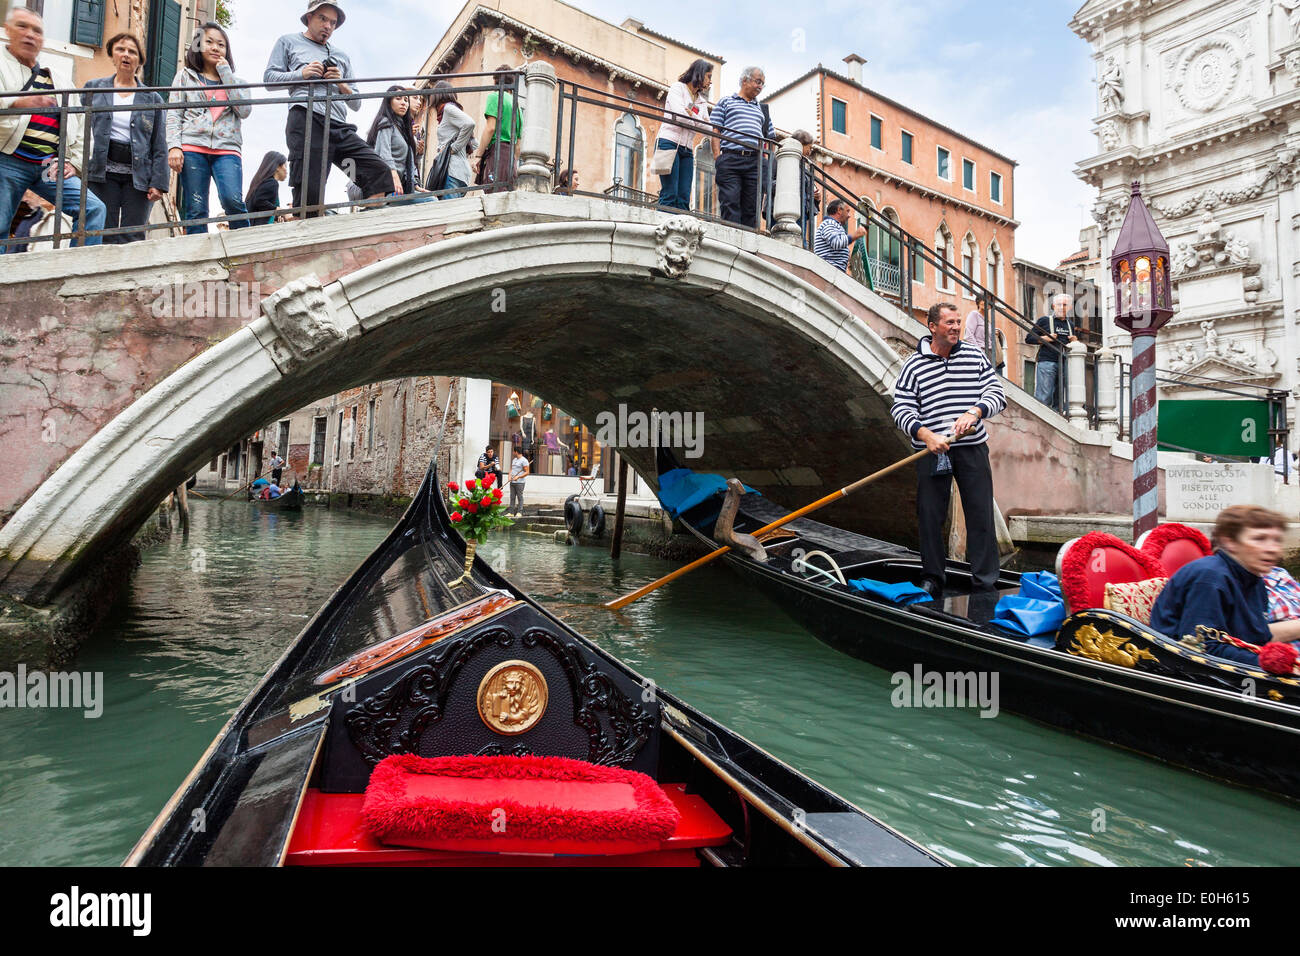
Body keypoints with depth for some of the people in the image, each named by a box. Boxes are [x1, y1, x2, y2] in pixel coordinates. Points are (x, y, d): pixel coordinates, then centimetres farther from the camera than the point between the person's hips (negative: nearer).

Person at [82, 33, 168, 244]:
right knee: (105, 238, -5)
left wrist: (158, 182, -4)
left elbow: (160, 147, 7)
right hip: (103, 172, 1)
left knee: (132, 240, -5)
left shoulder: (153, 98, 12)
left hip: (138, 176, 0)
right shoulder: (94, 88, 14)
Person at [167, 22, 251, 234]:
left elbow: (245, 111, 2)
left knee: (232, 200, -26)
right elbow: (173, 115, 11)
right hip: (192, 147, 0)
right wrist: (174, 146, -4)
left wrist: (226, 73, 7)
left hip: (226, 148, 0)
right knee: (195, 210, -7)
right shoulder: (185, 77, 20)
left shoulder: (234, 82, 23)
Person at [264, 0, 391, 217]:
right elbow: (269, 79, 13)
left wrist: (341, 84, 6)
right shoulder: (289, 42, 23)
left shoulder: (342, 56, 34)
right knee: (309, 195, -17)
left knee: (380, 172, -17)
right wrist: (301, 74, -2)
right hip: (306, 121, -4)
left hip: (339, 128, 4)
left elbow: (356, 104, 26)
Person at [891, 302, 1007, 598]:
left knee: (981, 513, 1)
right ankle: (932, 578, 18)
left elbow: (996, 393, 6)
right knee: (930, 516, 4)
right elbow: (902, 409, -3)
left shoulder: (975, 357, 8)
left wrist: (974, 413, -15)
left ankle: (985, 580, 11)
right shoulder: (914, 365, 1)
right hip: (931, 451, -1)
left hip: (972, 447, 2)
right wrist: (926, 435, -18)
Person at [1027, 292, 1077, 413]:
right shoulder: (1044, 320, 7)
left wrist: (1075, 342, 9)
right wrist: (1045, 338, -11)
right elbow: (1029, 338, 3)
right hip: (1047, 362, -5)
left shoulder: (1070, 325, 23)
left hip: (1064, 365, 6)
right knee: (1044, 398, -14)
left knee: (1060, 400, 3)